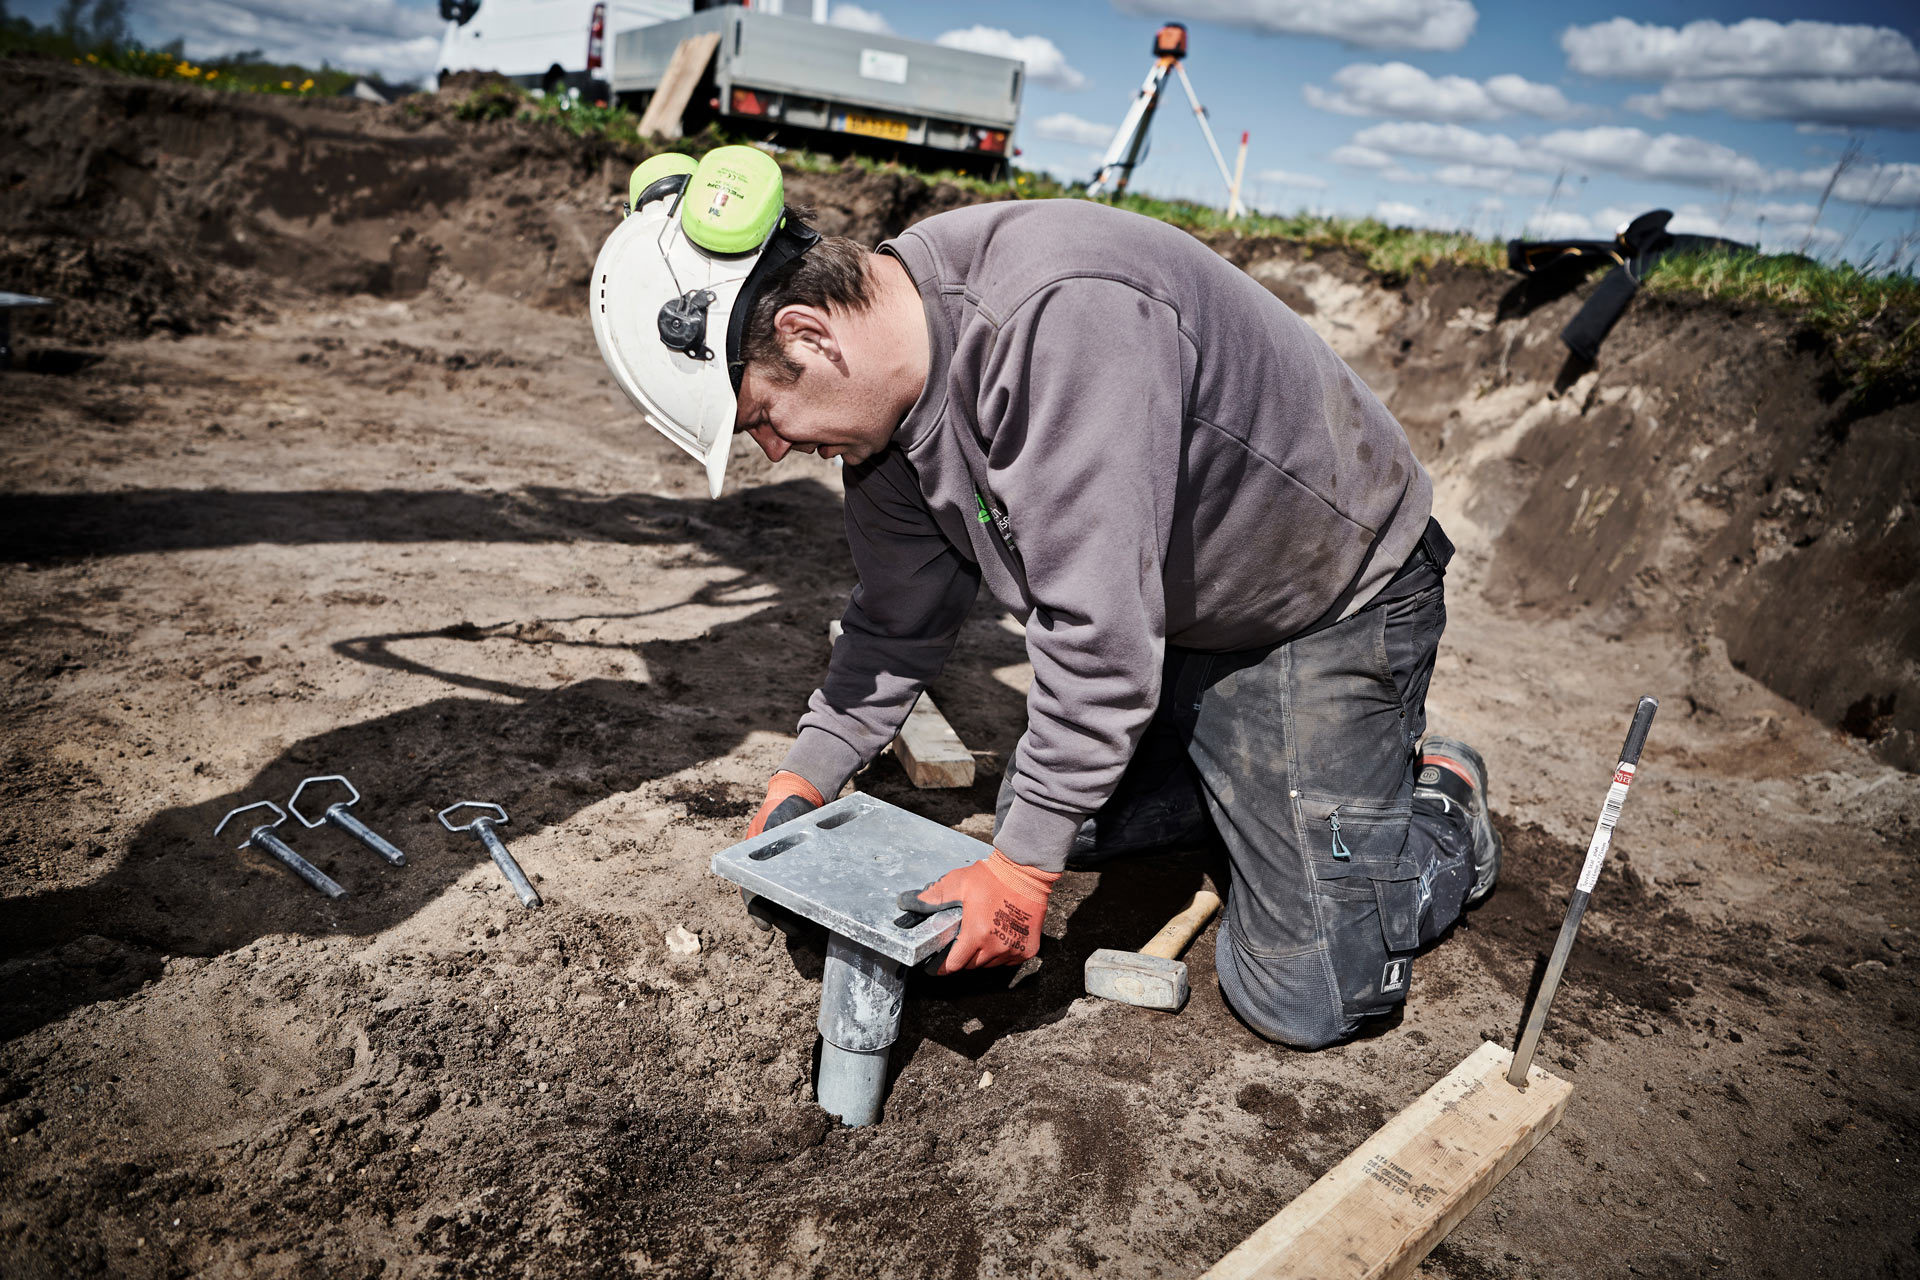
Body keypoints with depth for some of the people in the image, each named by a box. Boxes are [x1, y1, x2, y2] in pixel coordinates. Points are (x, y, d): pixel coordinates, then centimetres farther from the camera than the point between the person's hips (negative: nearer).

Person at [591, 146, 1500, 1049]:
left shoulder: (1060, 318, -37)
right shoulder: (890, 378, -8)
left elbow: (1099, 630, -34)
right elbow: (900, 618, 4)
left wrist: (1023, 865, -26)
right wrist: (803, 781, 3)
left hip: (1334, 598, -8)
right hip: (1173, 612, 8)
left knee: (1302, 1000, -7)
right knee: (1045, 810, 16)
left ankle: (1444, 805, 20)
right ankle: (1273, 772, 27)